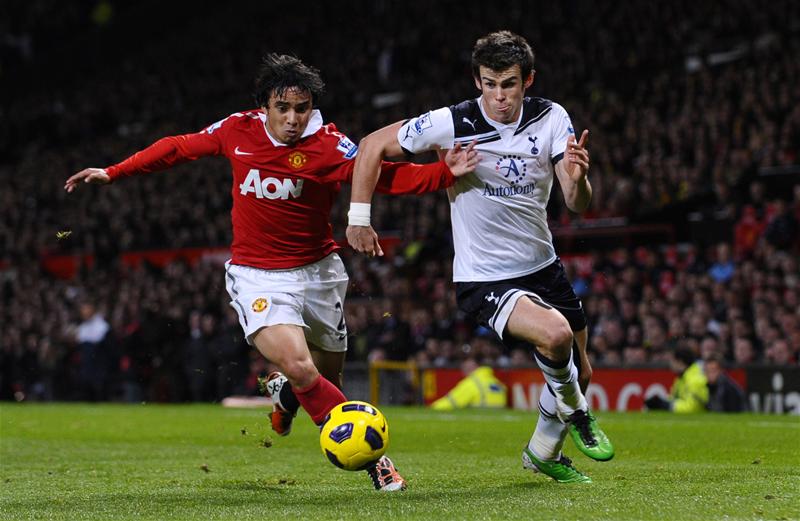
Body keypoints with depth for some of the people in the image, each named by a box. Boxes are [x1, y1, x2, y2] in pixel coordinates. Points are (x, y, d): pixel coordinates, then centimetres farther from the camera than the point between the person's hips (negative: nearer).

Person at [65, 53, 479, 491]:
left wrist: (446, 172, -37)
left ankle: (285, 392, 52)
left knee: (327, 381, 14)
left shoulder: (328, 146, -13)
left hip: (318, 273, 1)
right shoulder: (238, 131, -7)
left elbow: (387, 175, -22)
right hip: (258, 277, -1)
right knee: (299, 367, -24)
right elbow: (179, 147, 9)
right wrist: (113, 173, 12)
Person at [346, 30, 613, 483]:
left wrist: (578, 177, -34)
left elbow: (579, 204, -11)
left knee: (579, 373, 14)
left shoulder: (551, 119, -8)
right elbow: (374, 146, -8)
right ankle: (575, 413, 2)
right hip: (484, 279, -5)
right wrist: (359, 218, -12)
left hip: (544, 267, 5)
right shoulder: (452, 124, -18)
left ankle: (544, 451, 42)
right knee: (556, 335, -30)